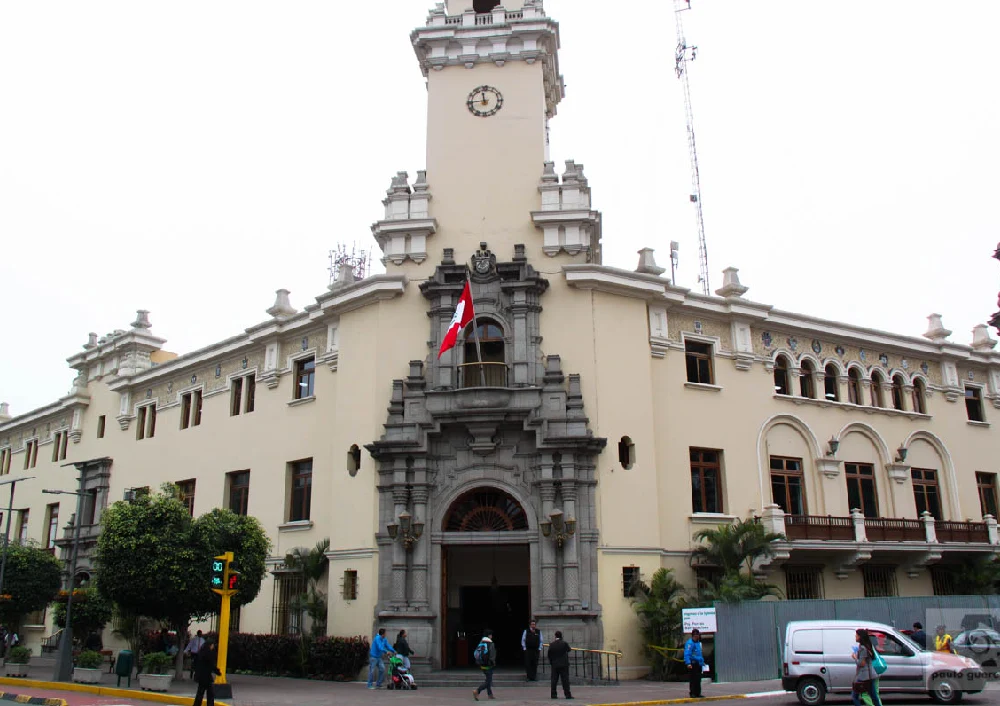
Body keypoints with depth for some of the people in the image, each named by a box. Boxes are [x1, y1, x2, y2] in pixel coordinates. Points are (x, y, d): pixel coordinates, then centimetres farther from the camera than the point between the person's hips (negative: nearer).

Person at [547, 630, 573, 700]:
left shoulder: (552, 644, -3)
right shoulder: (564, 643, -9)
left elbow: (549, 655, 1)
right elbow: (569, 649, 8)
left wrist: (551, 662, 13)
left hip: (554, 665, 2)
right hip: (564, 664, -2)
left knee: (554, 680, 7)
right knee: (565, 679, 1)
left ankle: (553, 694, 6)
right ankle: (567, 694, -2)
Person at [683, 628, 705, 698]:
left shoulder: (698, 643, 18)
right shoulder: (690, 643, -13)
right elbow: (687, 654, -21)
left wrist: (702, 661, 26)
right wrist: (688, 663, -30)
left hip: (698, 664, 9)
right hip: (693, 664, -9)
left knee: (698, 679, 13)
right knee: (693, 679, -7)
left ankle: (697, 693, 20)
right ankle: (692, 693, -2)